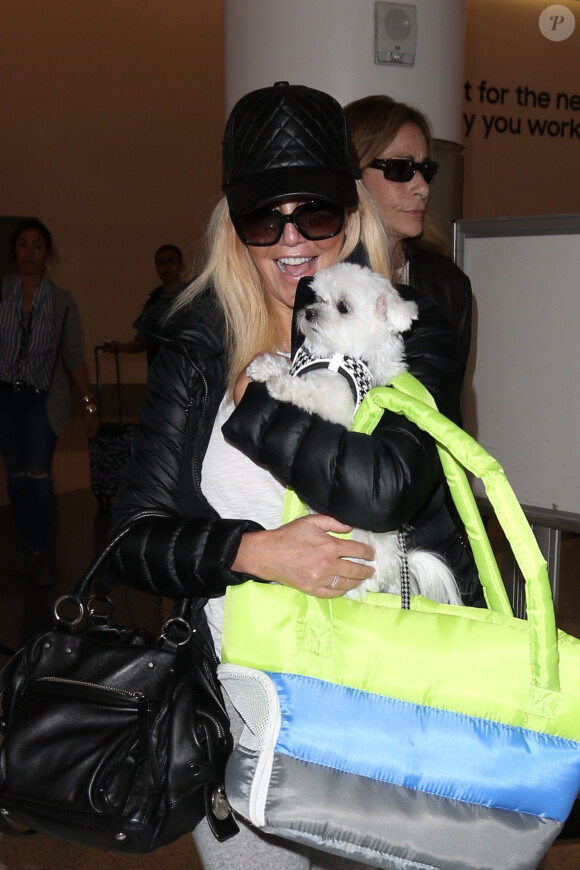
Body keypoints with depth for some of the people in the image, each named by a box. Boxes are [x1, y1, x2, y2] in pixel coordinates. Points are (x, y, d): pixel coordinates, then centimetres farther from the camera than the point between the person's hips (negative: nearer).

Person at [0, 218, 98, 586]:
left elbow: (74, 356, -1)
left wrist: (89, 402, -4)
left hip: (43, 399, -2)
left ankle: (39, 554, 0)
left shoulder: (63, 302, -4)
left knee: (38, 474, -13)